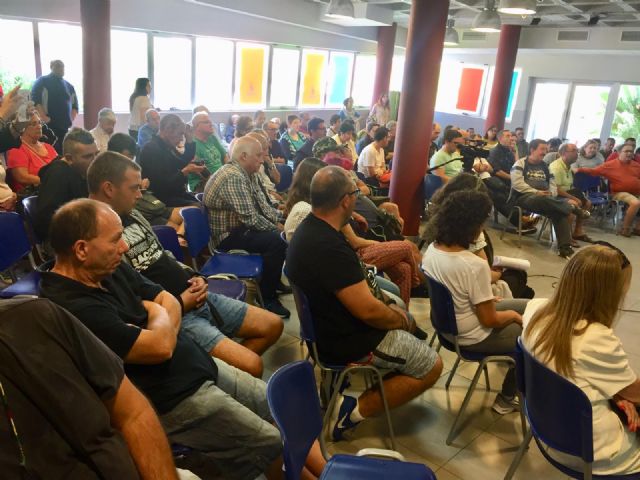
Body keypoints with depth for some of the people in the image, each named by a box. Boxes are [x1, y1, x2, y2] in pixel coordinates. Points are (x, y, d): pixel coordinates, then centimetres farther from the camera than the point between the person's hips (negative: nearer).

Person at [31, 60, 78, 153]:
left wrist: (71, 119, 8)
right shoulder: (42, 82, 3)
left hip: (66, 127, 5)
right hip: (49, 126, -5)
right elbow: (35, 100, -6)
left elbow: (75, 105, 23)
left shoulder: (69, 86, 19)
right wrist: (43, 117, -15)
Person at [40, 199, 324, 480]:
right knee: (270, 444, -10)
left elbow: (169, 302, 8)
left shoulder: (110, 269, 3)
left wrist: (158, 328, -13)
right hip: (171, 397, -9)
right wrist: (155, 313, -7)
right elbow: (160, 346, -28)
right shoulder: (74, 308, -27)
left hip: (199, 364, 9)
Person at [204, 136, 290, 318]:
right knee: (276, 241, -24)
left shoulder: (249, 174, 7)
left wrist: (279, 220, -4)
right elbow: (250, 218, -27)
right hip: (226, 235, -10)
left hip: (241, 226, 10)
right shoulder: (233, 177, -24)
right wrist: (275, 229, -14)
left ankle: (275, 281, 22)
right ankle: (268, 299, -13)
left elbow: (262, 203, 11)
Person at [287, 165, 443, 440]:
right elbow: (368, 310, -29)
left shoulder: (309, 230, 0)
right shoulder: (330, 248, -33)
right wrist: (400, 320, -11)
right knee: (432, 366, 3)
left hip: (328, 324, 10)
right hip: (346, 341, -10)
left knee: (406, 320, 27)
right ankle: (356, 409, 0)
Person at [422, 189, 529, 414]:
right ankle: (506, 399, 26)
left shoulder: (431, 249, -9)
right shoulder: (475, 265, -32)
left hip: (449, 322, 8)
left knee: (530, 306, 19)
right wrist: (514, 315, -2)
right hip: (472, 337, -8)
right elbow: (490, 320, -21)